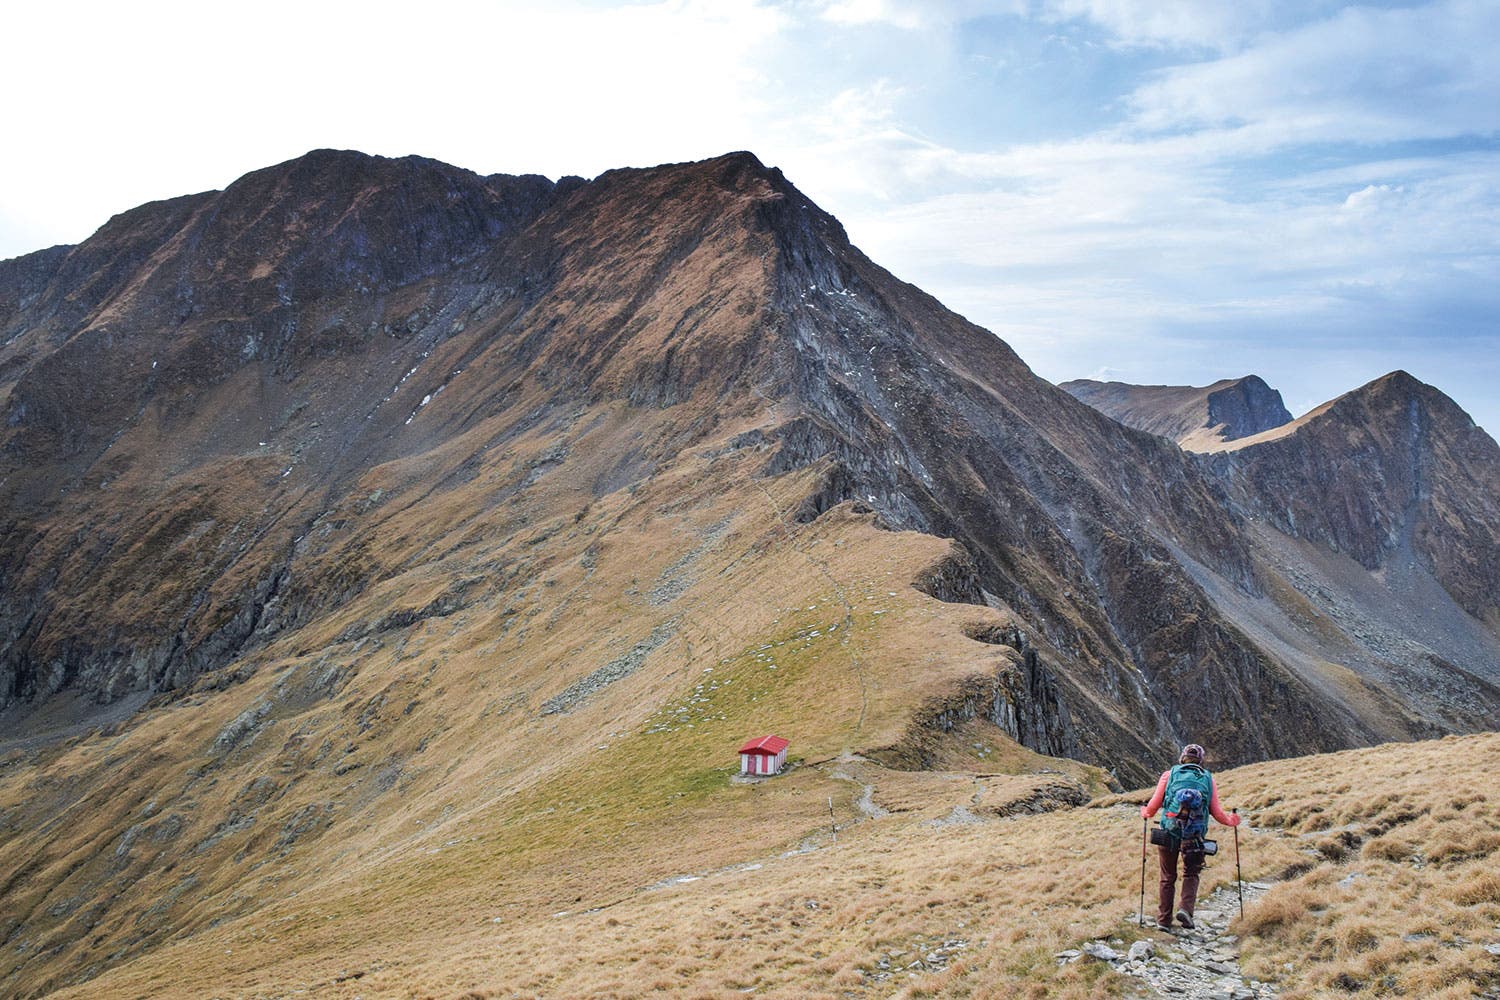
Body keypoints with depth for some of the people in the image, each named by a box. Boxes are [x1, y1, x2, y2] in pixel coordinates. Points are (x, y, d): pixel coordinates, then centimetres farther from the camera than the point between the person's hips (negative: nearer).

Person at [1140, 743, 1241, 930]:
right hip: (1194, 837, 0)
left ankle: (1164, 920, 14)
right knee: (1191, 874, 20)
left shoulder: (1169, 774, 6)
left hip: (1169, 833, 0)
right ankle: (1186, 908, -2)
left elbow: (1154, 805, 4)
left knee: (1167, 878, 15)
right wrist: (1231, 821, 27)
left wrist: (1145, 813, 25)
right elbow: (1217, 813, 7)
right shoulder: (1208, 779, 8)